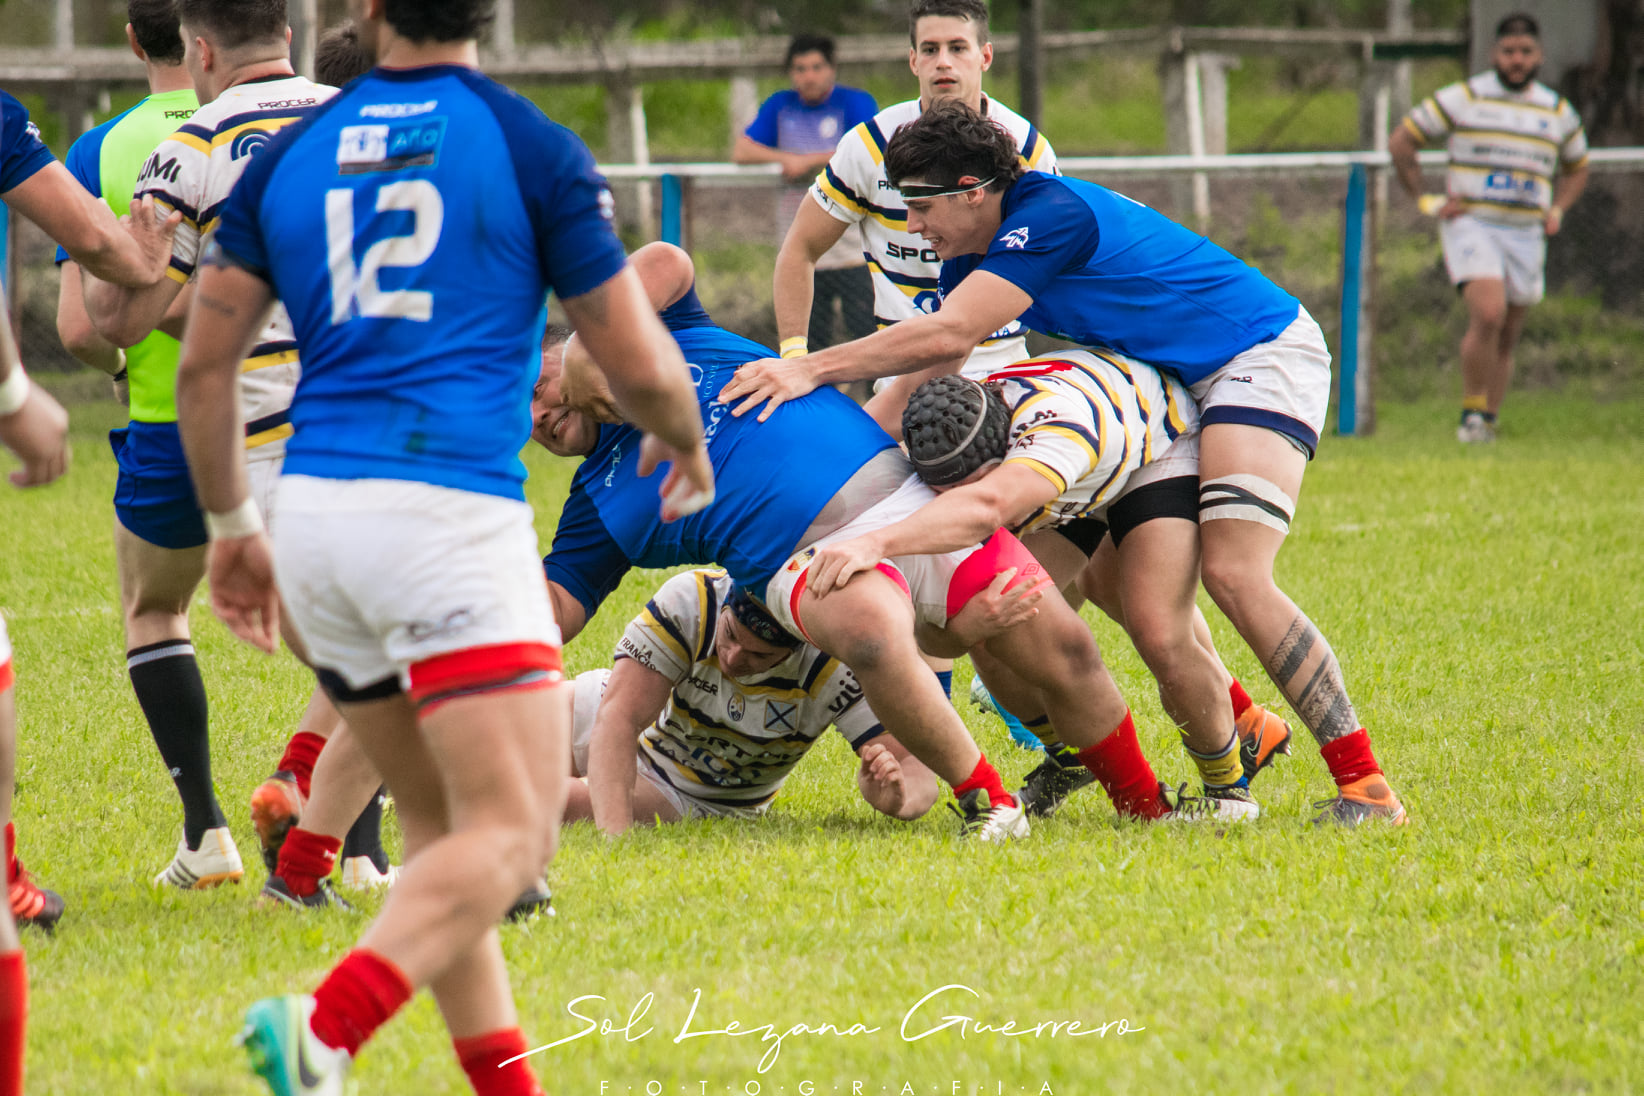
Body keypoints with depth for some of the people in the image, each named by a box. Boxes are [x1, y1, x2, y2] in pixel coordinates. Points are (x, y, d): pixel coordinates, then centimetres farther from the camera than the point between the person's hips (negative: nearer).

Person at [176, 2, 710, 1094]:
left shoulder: (289, 153, 11)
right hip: (449, 507, -6)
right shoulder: (531, 147, 0)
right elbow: (638, 361, 4)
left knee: (438, 821, 17)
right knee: (513, 830, -9)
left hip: (312, 512, 6)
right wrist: (687, 442, 25)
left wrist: (233, 528, 24)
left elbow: (204, 362, 12)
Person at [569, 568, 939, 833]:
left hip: (701, 800, -1)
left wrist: (894, 796, -57)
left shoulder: (837, 668, -33)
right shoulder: (689, 600, -34)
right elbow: (620, 717, -38)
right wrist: (614, 836, -51)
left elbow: (917, 768, -32)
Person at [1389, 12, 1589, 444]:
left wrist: (1557, 210, 10)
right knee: (1488, 315, -24)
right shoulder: (1462, 98, 1)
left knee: (1506, 340, 6)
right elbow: (1400, 143, 6)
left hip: (1526, 235, 4)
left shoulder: (1559, 112, 12)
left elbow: (1576, 169, 28)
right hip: (1471, 226, -4)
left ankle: (1487, 424, 16)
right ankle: (1472, 413, -12)